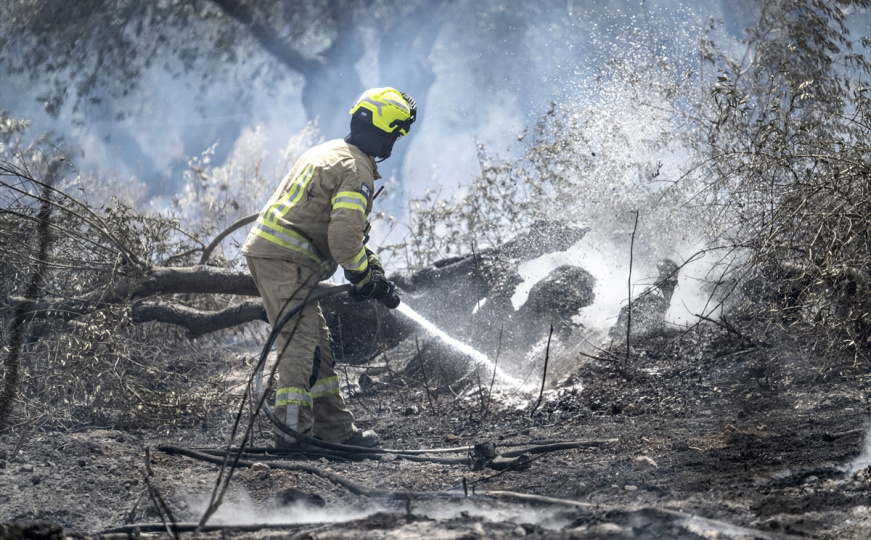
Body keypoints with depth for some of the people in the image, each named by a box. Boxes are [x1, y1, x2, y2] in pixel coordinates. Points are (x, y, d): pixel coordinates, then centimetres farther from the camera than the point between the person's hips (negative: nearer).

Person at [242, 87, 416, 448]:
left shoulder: (330, 152, 20)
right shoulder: (356, 170, -13)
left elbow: (346, 226, 28)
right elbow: (345, 236, -22)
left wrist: (370, 263, 20)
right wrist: (364, 277, -8)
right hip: (284, 258, -10)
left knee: (316, 343, 13)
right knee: (300, 341, -13)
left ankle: (334, 427, 17)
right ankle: (293, 429, -16)